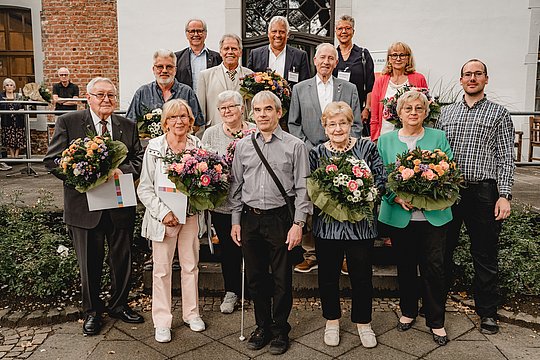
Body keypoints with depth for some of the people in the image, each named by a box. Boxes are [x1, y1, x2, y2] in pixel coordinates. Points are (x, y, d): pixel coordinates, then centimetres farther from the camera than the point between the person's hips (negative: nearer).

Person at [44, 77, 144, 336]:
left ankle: (119, 305, 36)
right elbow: (52, 159, -7)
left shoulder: (128, 126, 7)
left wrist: (122, 171, -17)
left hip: (121, 205, 3)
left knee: (122, 260, 14)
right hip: (85, 205, -2)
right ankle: (92, 311, 32)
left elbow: (140, 158, 4)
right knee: (89, 263, 11)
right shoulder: (68, 122, -2)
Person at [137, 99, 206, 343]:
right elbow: (144, 188, -6)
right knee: (162, 268, 6)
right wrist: (163, 212, -16)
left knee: (191, 265, 13)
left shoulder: (197, 145, 0)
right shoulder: (154, 147, -7)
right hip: (163, 216, -2)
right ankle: (162, 321, 21)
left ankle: (191, 313, 31)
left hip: (191, 214, 3)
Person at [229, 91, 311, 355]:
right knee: (255, 276, 12)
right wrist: (236, 221, 8)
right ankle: (262, 326, 30)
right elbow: (236, 186, 12)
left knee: (282, 279, 6)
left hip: (280, 218, -3)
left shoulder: (294, 146, -2)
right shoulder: (243, 146, 9)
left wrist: (298, 224, -9)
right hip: (250, 219, 3)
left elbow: (302, 189, -3)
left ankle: (280, 330, 25)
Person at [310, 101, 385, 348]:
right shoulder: (316, 153, 1)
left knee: (362, 275, 10)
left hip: (361, 224, 0)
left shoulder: (367, 148, 0)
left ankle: (363, 322, 33)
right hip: (327, 224, 1)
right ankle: (332, 321, 35)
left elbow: (381, 179, -2)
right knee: (328, 275, 13)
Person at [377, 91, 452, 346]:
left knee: (434, 267, 1)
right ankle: (408, 311, 33)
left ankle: (436, 321, 17)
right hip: (399, 215, 1)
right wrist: (397, 197, -14)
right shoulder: (385, 140, 5)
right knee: (405, 266, 13)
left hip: (433, 215, 0)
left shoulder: (438, 138, 5)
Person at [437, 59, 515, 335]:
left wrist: (504, 195, -9)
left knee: (485, 255, 7)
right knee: (442, 250, 11)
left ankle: (487, 311, 22)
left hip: (483, 192, -2)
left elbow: (505, 158, 0)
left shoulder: (499, 114, 5)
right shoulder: (446, 112, 13)